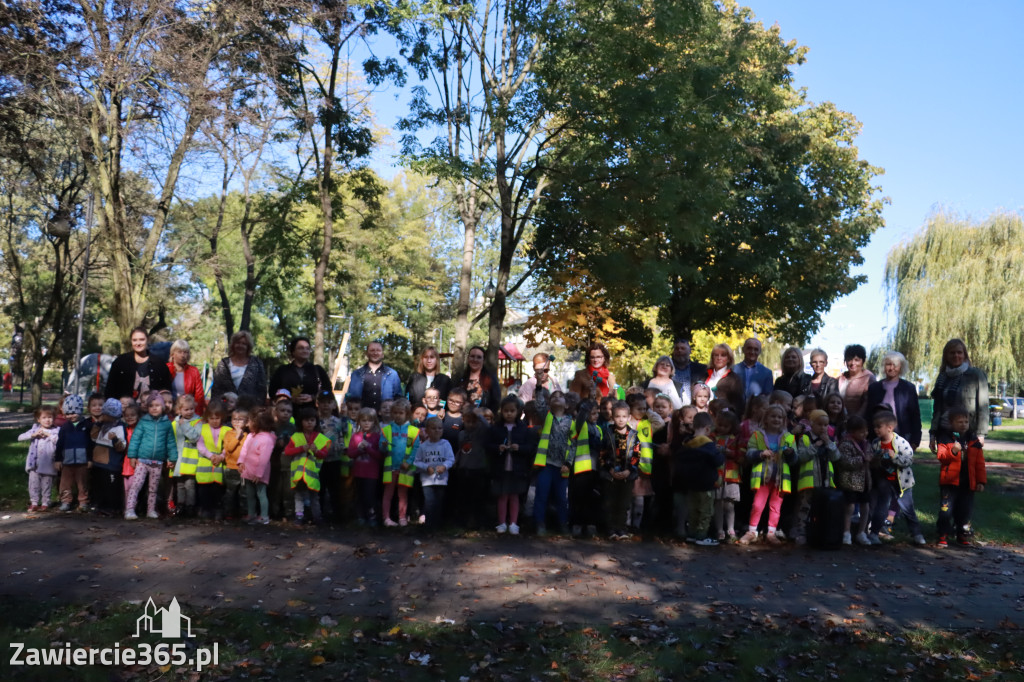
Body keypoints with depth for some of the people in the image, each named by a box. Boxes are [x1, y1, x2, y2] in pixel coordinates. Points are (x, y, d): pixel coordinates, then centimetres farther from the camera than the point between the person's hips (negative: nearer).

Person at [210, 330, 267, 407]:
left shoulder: (256, 363, 8)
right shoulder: (223, 364, 10)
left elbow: (262, 389, 6)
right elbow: (215, 388, 8)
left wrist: (259, 405, -3)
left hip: (250, 406, -1)